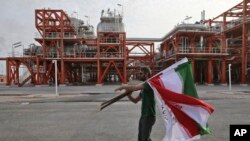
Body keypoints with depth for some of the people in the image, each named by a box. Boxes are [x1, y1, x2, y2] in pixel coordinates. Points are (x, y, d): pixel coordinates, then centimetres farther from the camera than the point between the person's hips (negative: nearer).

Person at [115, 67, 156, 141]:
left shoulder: (149, 84, -17)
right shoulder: (143, 88, 13)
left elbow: (135, 87, -32)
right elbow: (135, 100, 14)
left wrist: (123, 87, -16)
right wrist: (129, 95, -5)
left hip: (149, 117, -9)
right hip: (143, 116, 9)